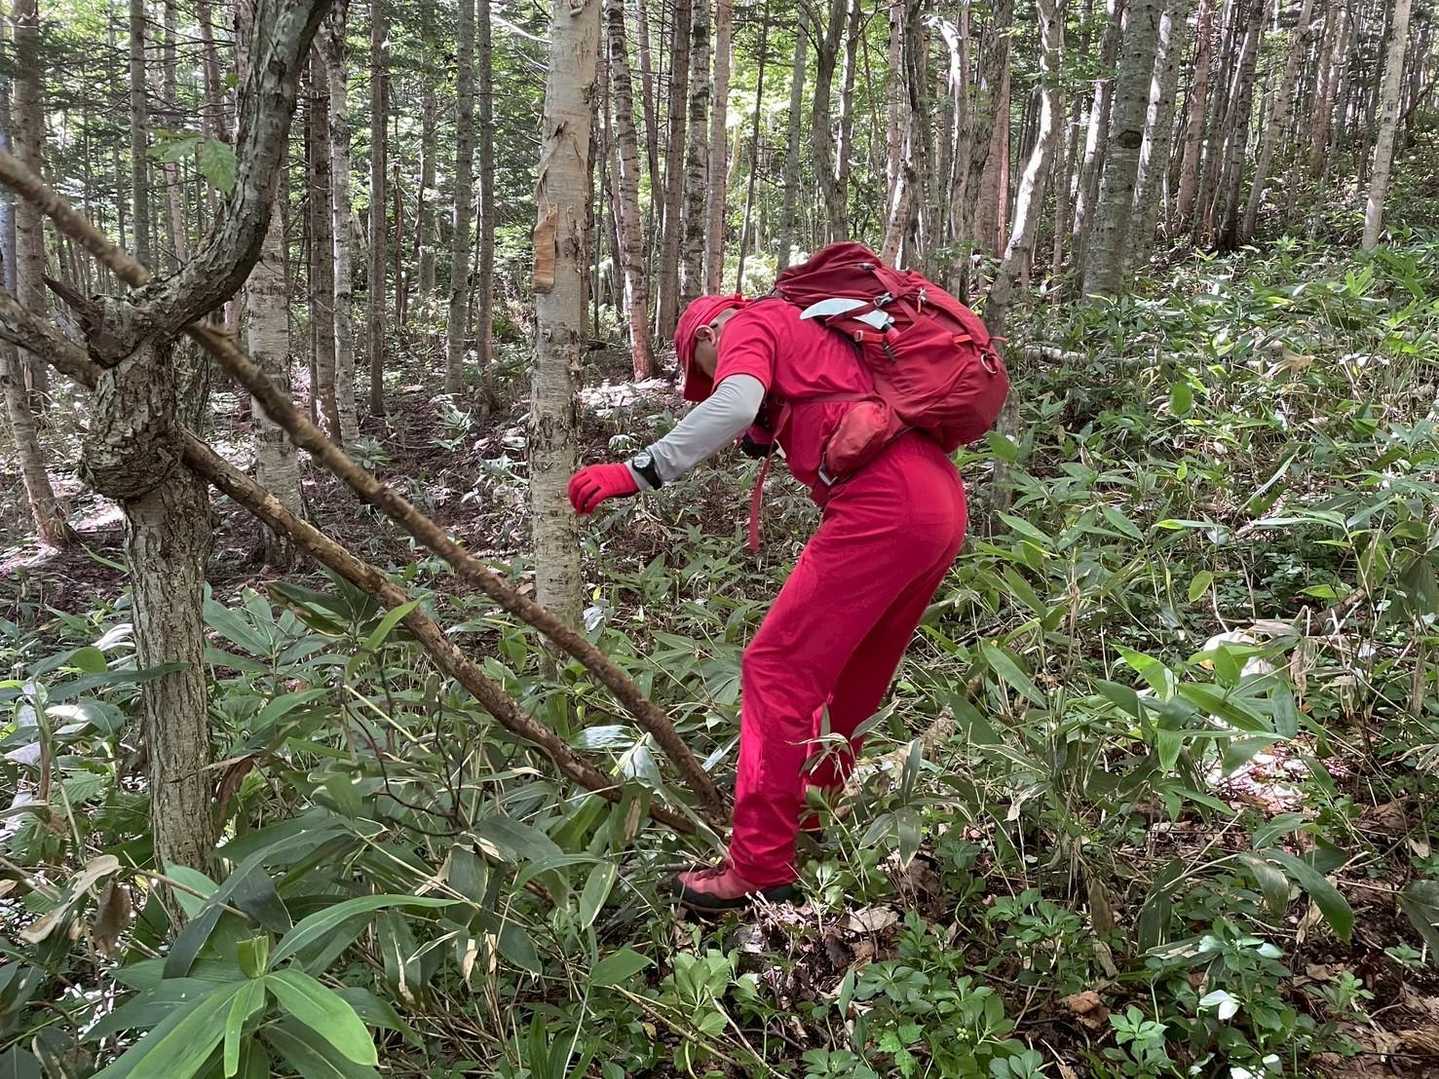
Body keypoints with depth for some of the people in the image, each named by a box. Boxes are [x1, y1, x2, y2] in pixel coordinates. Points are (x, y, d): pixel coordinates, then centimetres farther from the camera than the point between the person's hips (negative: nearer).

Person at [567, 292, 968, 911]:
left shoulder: (747, 325, 6)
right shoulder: (811, 335, 34)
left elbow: (734, 403, -17)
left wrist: (637, 472, -20)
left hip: (881, 504, -9)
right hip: (943, 506, 10)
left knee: (777, 669, -7)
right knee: (853, 676, 20)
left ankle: (761, 868, -6)